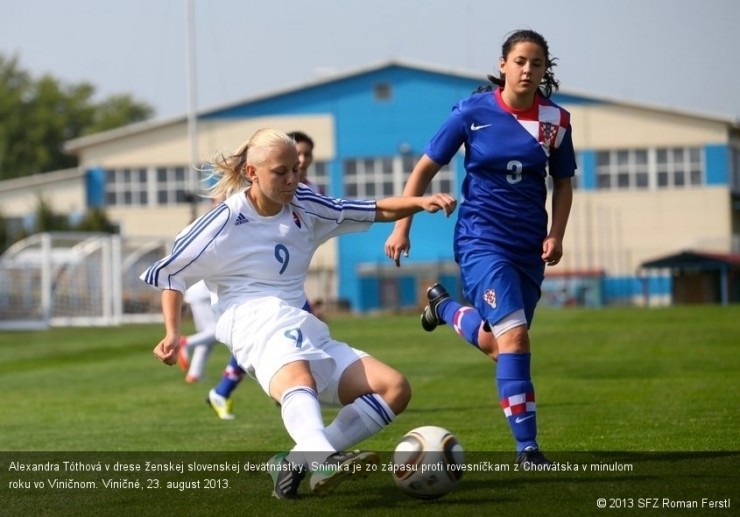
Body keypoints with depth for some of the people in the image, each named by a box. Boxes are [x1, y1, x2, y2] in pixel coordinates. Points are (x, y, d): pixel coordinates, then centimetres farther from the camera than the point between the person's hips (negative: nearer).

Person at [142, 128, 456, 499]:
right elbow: (170, 272, 8)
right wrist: (172, 333, -3)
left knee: (394, 388, -10)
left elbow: (377, 211, 16)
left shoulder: (303, 206, 14)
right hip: (258, 322, -7)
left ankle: (295, 462, -20)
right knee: (298, 379, -41)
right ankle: (323, 461, -72)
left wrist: (420, 201, -3)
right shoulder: (225, 222, -1)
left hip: (307, 331, 7)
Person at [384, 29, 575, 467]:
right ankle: (527, 447, -14)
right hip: (482, 239, -5)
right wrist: (401, 227, -2)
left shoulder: (556, 120, 0)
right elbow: (426, 168, 0)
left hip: (529, 246, 5)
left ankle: (446, 307, 45)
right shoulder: (474, 111, -8)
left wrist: (556, 235, 0)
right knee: (514, 335, -20)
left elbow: (563, 182, 14)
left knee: (493, 342, 11)